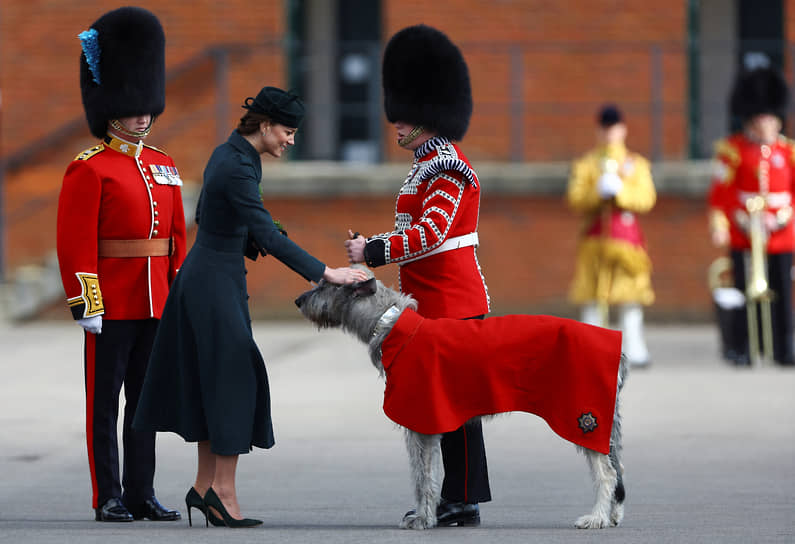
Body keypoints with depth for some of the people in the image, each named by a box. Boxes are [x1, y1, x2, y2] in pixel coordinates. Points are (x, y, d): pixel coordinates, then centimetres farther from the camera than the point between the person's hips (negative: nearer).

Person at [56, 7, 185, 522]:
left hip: (156, 304, 6)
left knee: (146, 400, 9)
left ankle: (141, 493, 14)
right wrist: (85, 304, -16)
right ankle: (108, 498, 3)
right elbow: (76, 242, -11)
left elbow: (178, 237, 16)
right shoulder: (90, 169, -7)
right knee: (105, 402, 0)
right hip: (111, 305, -6)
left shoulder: (163, 166, 13)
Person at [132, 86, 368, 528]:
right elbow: (267, 235, -28)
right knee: (232, 379, -8)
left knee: (212, 381, 11)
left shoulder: (229, 153, 9)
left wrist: (248, 241, 5)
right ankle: (223, 490, -6)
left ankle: (206, 486, 15)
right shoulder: (237, 168, -21)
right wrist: (324, 272, -30)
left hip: (206, 276, 10)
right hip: (216, 282, -10)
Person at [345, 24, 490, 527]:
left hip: (451, 304, -10)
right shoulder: (432, 163, 17)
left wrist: (372, 252, -19)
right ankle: (455, 498, 15)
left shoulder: (447, 168, -15)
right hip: (435, 302, 10)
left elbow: (431, 234, -23)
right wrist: (373, 245, 11)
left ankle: (465, 503, -5)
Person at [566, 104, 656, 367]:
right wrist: (598, 192, -16)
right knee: (591, 299, -3)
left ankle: (634, 352, -3)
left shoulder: (637, 164, 11)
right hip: (594, 237, 0)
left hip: (627, 236, 0)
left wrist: (620, 190, -14)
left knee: (630, 299, -1)